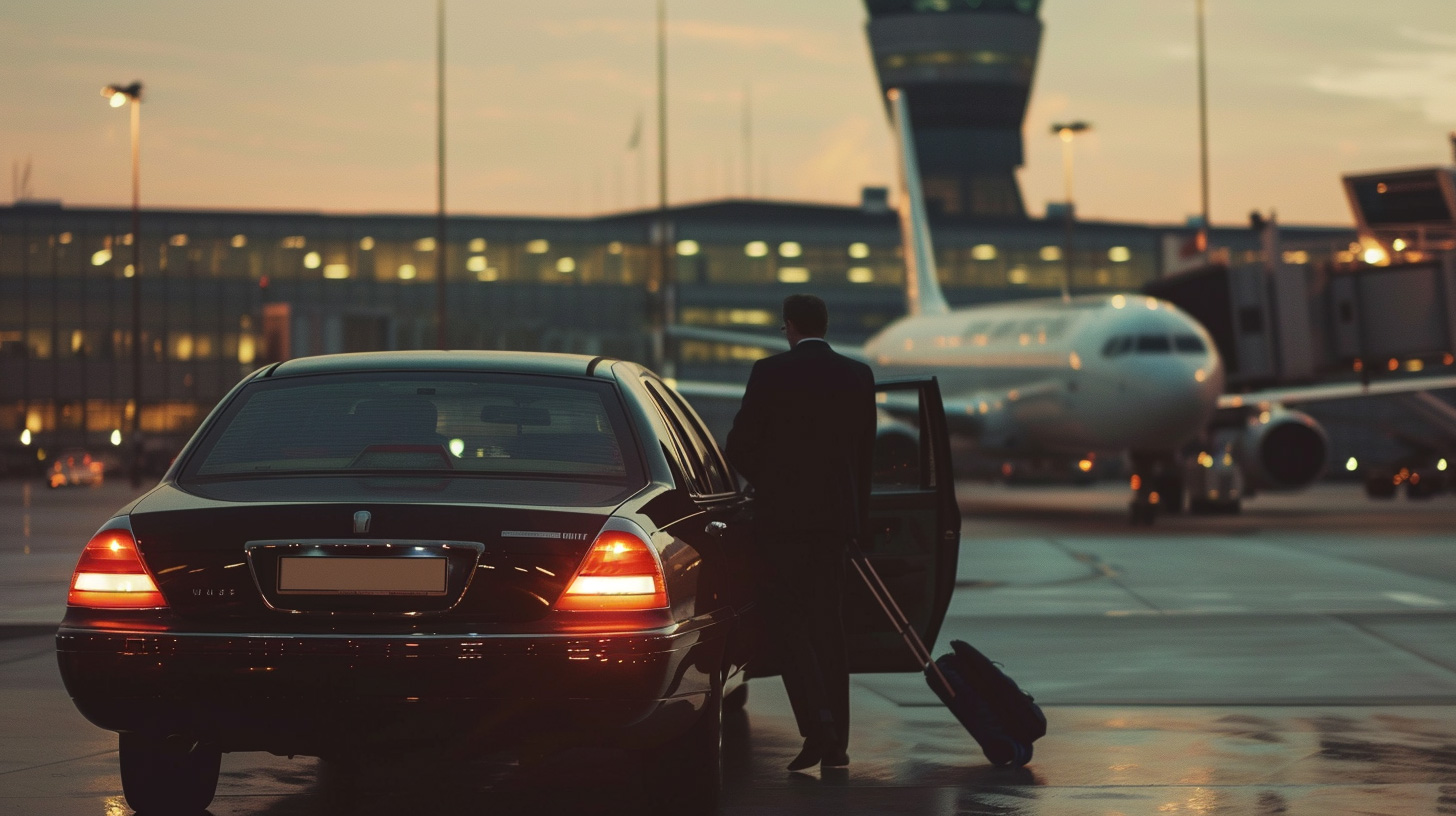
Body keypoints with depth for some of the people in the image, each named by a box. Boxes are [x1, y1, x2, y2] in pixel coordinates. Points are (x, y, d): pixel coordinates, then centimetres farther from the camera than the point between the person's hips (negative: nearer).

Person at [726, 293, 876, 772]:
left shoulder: (770, 373, -8)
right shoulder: (859, 375, 5)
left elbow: (740, 445, -5)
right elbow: (865, 450, 10)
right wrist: (858, 513, 19)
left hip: (782, 513, -4)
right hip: (837, 513, 5)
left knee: (786, 620, 1)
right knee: (828, 624, 11)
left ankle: (817, 723, -17)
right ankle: (835, 742, 11)